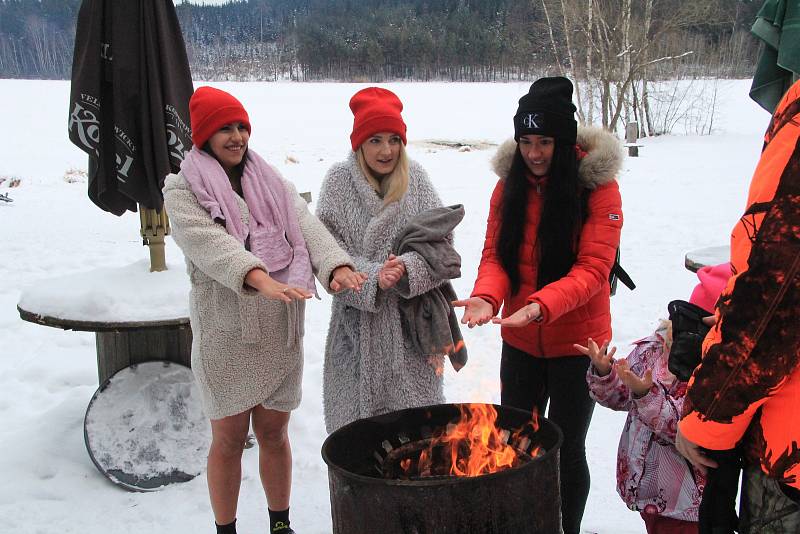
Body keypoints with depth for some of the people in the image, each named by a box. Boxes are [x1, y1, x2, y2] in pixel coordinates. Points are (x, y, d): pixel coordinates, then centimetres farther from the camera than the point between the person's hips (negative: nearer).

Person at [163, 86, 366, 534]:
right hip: (226, 333, -3)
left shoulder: (271, 182, 10)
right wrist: (263, 280, -38)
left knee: (274, 434, 15)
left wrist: (337, 266, -26)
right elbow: (211, 245, -21)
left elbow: (306, 225, -6)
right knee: (229, 438, 8)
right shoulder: (183, 192, -3)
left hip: (281, 330, 4)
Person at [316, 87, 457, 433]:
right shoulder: (339, 180, -3)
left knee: (417, 409, 8)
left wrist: (408, 268, -20)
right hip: (359, 322, -1)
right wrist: (373, 277, -20)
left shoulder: (415, 177, 1)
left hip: (413, 319, 1)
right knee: (361, 405, 6)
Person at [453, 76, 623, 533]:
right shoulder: (510, 184, 0)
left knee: (566, 449, 7)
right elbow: (495, 254, -3)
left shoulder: (598, 188, -14)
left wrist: (541, 305, -37)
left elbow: (593, 269, -21)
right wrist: (487, 295, -25)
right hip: (520, 341, 4)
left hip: (575, 342, -4)